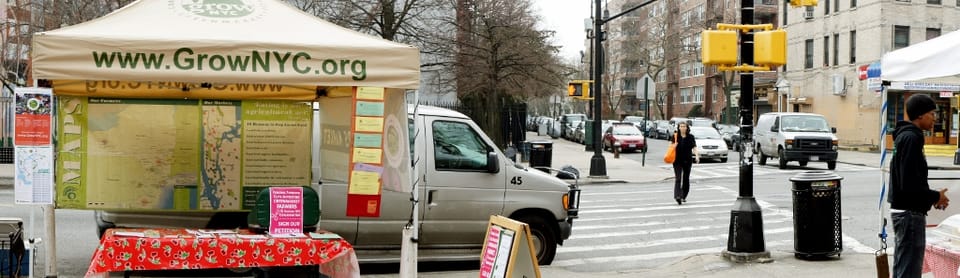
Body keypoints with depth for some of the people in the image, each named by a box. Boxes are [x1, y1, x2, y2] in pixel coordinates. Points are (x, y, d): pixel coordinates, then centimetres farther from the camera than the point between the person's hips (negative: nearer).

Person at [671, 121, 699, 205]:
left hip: (687, 160, 2)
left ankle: (684, 196, 23)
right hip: (677, 161, -1)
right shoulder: (675, 136, 2)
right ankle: (678, 196, -21)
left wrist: (697, 155, -21)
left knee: (686, 179, 9)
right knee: (678, 178, -12)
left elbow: (694, 147, -4)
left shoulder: (690, 137, 2)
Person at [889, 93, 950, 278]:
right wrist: (935, 196, -10)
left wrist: (932, 197, 8)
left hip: (902, 211, 10)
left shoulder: (906, 136, 14)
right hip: (910, 213, -10)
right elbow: (910, 185, -23)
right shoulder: (910, 138, -17)